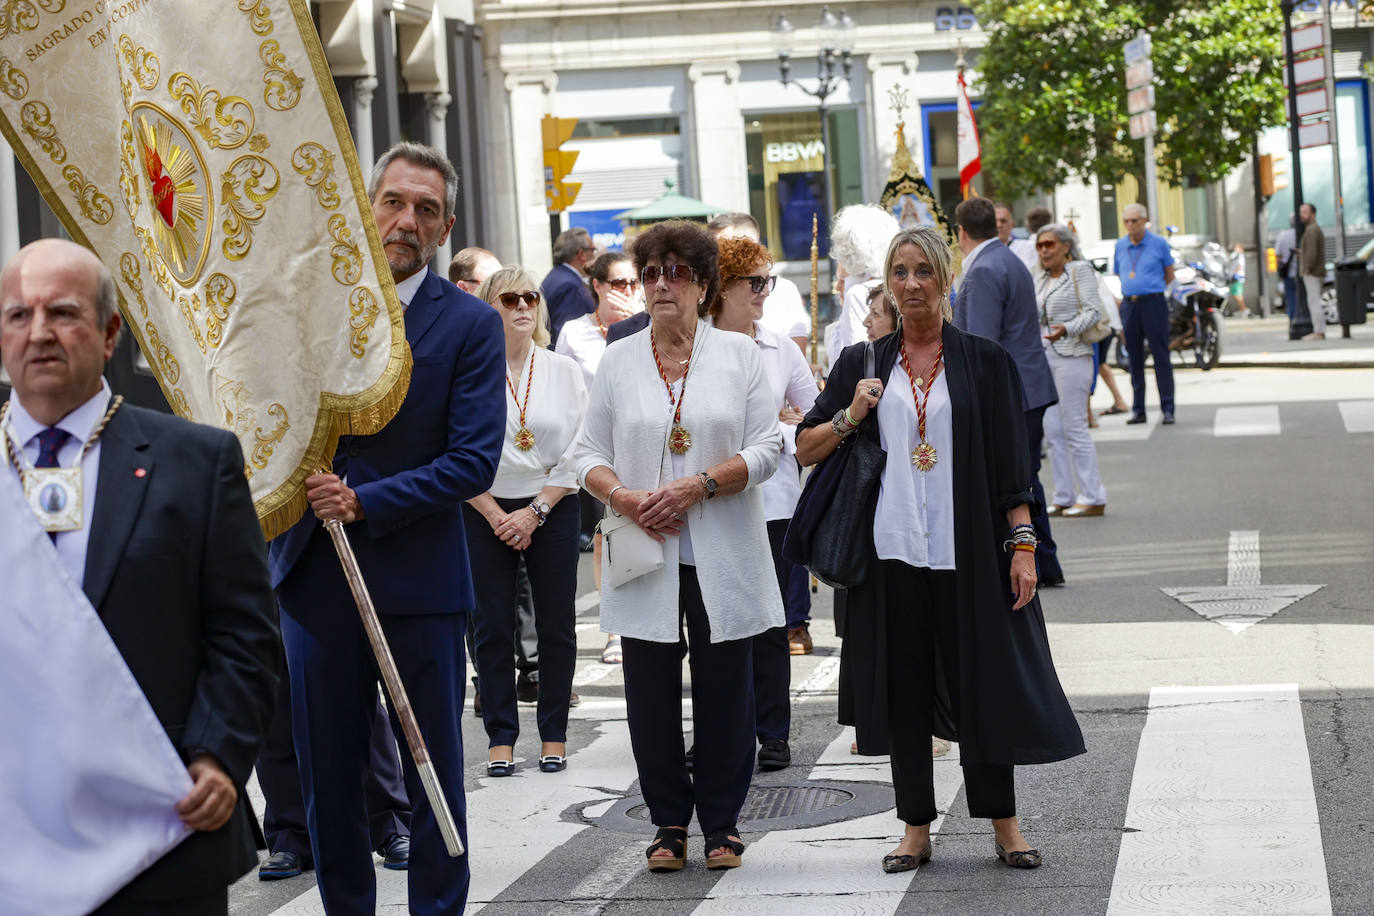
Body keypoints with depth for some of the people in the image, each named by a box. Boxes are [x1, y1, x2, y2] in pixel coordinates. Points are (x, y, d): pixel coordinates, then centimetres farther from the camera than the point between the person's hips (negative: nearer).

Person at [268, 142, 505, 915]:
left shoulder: (471, 324, -5)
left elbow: (475, 461, -11)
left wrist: (363, 502, -18)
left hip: (420, 586, -3)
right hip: (317, 579, 3)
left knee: (433, 774, 7)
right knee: (327, 775, 11)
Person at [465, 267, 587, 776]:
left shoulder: (565, 371, 3)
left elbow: (576, 451, 1)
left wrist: (535, 512, -8)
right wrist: (497, 515, -7)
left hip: (552, 509, 1)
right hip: (485, 510, -1)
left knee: (556, 626, 3)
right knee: (492, 628, 0)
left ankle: (554, 735, 13)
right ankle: (501, 738, 9)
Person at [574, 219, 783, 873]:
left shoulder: (739, 354, 4)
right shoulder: (617, 360, 9)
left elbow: (766, 449, -2)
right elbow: (589, 453, 9)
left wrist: (698, 486, -14)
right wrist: (622, 496, -11)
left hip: (722, 555, -1)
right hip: (645, 554, 1)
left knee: (724, 688, 3)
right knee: (651, 689, 3)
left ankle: (722, 820, 15)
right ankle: (669, 822, 15)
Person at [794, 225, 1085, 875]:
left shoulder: (984, 362, 4)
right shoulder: (863, 364, 9)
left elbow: (1011, 465, 2)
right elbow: (805, 450, 10)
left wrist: (1023, 546, -6)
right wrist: (849, 417, -8)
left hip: (968, 552, -2)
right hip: (891, 550, 2)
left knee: (984, 682, 1)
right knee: (902, 687, 4)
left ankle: (1003, 823, 13)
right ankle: (916, 828, 14)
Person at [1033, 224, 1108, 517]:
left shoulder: (1080, 271, -4)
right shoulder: (1040, 280, 18)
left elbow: (1093, 311, -13)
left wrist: (1067, 329, -27)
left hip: (1072, 356, -8)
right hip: (1043, 358, 8)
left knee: (1075, 428, -9)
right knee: (1053, 432, 6)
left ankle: (1093, 498, -4)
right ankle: (1064, 498, 10)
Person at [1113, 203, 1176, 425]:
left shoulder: (1159, 244, 0)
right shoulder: (1120, 246, 10)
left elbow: (1169, 275, 9)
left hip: (1153, 304, -4)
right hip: (1129, 305, 4)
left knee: (1161, 357, -4)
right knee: (1134, 359, 6)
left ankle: (1167, 409, -3)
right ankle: (1138, 410, 10)